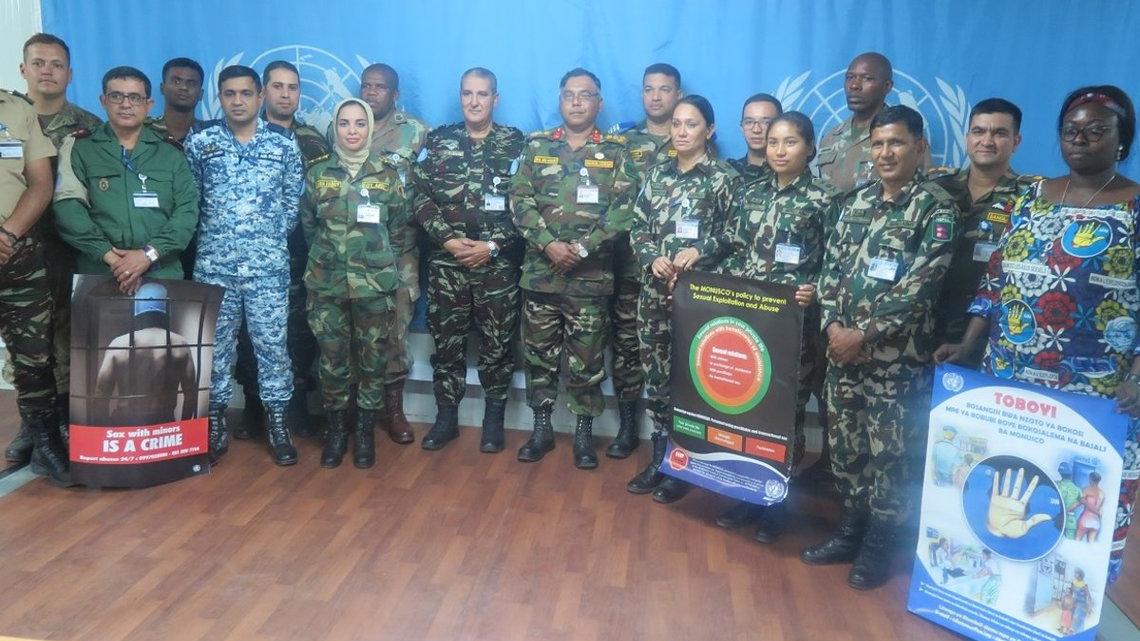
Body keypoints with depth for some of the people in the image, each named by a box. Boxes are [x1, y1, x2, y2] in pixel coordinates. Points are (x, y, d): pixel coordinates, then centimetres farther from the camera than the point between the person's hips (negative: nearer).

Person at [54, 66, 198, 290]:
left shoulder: (172, 156, 12)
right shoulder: (79, 151, 9)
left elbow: (187, 211, 0)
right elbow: (68, 208, -3)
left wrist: (149, 253, -13)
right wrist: (110, 256, -16)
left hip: (163, 276, 1)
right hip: (98, 275, -1)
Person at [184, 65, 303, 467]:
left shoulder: (284, 143, 4)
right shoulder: (199, 142, 4)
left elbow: (293, 200, 8)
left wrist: (272, 236, 6)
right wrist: (212, 234, 9)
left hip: (268, 265, 0)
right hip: (213, 264, 1)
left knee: (272, 343, 2)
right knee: (214, 344, 7)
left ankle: (276, 423, 14)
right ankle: (215, 424, 19)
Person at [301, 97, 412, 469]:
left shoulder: (388, 173, 1)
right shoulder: (318, 172, 4)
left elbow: (400, 226, 6)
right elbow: (308, 223, 13)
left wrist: (381, 259, 5)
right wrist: (328, 253, 11)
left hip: (375, 282, -1)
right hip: (326, 281, 1)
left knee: (372, 358, 6)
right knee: (332, 358, 5)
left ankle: (365, 432, 19)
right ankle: (336, 430, 20)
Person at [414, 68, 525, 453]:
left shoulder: (515, 144, 1)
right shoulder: (437, 141, 7)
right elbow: (421, 197, 2)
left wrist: (493, 246, -13)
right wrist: (447, 239, -10)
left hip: (498, 263, -1)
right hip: (446, 261, 2)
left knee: (497, 342, 6)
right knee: (446, 341, 8)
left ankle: (494, 420, 20)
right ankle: (446, 417, 22)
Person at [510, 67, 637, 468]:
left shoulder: (616, 152, 3)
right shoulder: (537, 146, 8)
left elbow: (624, 209, -6)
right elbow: (520, 200, 0)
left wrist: (583, 247, -15)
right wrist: (549, 244, -13)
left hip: (591, 276, -2)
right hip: (540, 272, 2)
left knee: (587, 358, 5)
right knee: (538, 353, 9)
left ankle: (584, 432, 18)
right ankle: (541, 428, 23)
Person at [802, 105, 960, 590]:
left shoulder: (938, 208, -7)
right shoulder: (855, 203, 10)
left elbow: (920, 286, -16)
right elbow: (831, 268, 9)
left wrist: (864, 334, -17)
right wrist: (832, 324, -7)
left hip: (898, 356, -5)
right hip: (843, 347, 5)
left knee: (889, 451, 5)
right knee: (844, 442, 13)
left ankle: (878, 544, 21)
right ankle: (850, 530, 29)